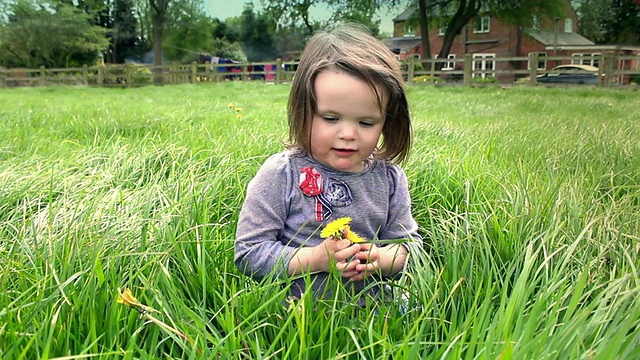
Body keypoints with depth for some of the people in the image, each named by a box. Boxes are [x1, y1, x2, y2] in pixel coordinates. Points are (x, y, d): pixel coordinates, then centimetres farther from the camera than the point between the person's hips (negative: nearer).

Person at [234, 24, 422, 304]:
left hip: (373, 306, 4)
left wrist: (381, 259, -12)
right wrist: (315, 259, -18)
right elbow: (248, 252, -8)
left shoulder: (389, 178, 2)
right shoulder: (280, 174, -9)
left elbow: (408, 242, 10)